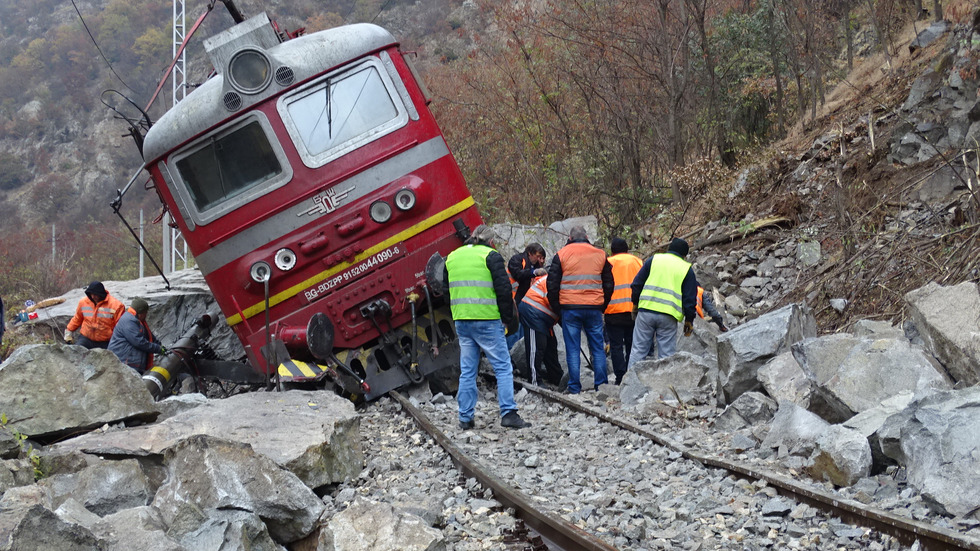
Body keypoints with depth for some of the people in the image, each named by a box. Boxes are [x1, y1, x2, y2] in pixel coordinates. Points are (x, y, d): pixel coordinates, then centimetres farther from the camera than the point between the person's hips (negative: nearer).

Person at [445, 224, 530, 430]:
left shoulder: (452, 257, 14)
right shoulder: (490, 256, -5)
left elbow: (447, 289, 22)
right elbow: (504, 290, -8)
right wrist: (507, 318, 0)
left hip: (461, 321, 6)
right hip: (487, 320, -6)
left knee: (467, 370, 10)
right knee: (503, 367, -1)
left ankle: (465, 418, 11)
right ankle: (508, 413, -7)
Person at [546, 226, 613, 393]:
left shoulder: (562, 254, 2)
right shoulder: (600, 254, 9)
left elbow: (552, 285, 1)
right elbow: (608, 284, 13)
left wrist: (557, 308, 9)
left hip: (569, 308, -2)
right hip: (594, 308, 2)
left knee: (572, 349, 3)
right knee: (598, 348, 9)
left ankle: (574, 388, 2)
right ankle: (601, 385, 9)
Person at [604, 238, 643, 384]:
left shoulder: (607, 263, 3)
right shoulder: (637, 261, 9)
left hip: (614, 311, -2)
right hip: (634, 310, 2)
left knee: (616, 346, 1)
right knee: (632, 345, 12)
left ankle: (620, 378, -5)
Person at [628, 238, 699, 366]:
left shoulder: (654, 259, 10)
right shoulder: (687, 269, 8)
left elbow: (637, 283, 9)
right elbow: (690, 298, 6)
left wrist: (635, 303, 21)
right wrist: (689, 320, 15)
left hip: (646, 311, 1)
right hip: (669, 316, -1)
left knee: (639, 349, 5)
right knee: (667, 354, 4)